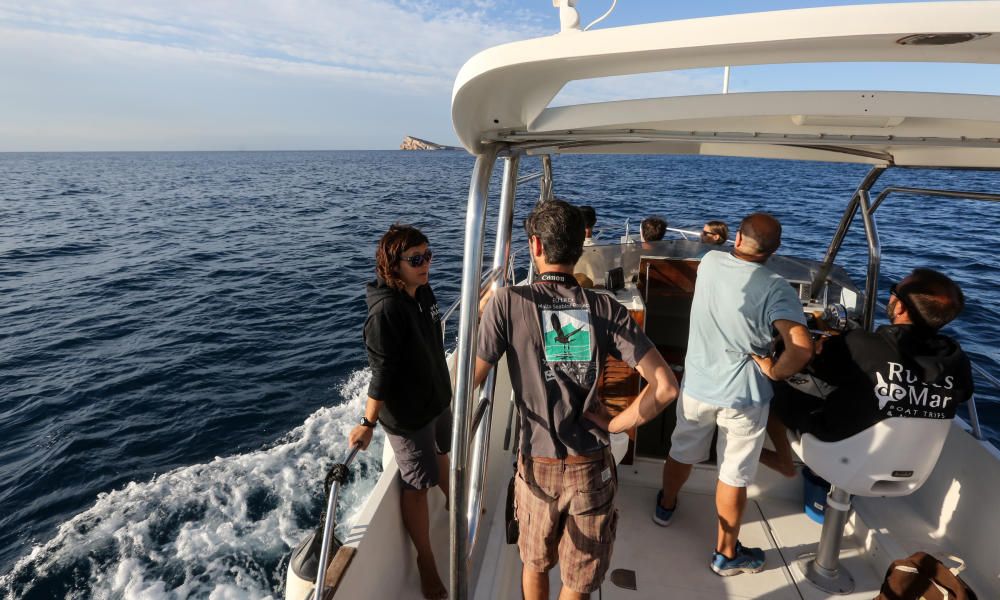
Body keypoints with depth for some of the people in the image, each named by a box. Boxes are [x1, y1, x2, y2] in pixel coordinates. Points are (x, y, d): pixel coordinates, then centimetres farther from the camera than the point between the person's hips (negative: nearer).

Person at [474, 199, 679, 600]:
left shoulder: (509, 302, -16)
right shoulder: (606, 309, -10)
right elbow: (665, 387, -13)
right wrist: (614, 425, -3)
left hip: (538, 466, 0)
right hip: (592, 470, 1)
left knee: (535, 565, 29)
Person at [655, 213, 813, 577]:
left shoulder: (709, 262, -6)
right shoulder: (774, 287, -19)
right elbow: (802, 347, -29)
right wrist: (774, 373, -13)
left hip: (696, 385, 4)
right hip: (743, 396, -4)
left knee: (682, 453, 25)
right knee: (734, 477, 13)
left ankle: (665, 506, 51)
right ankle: (726, 555, 32)